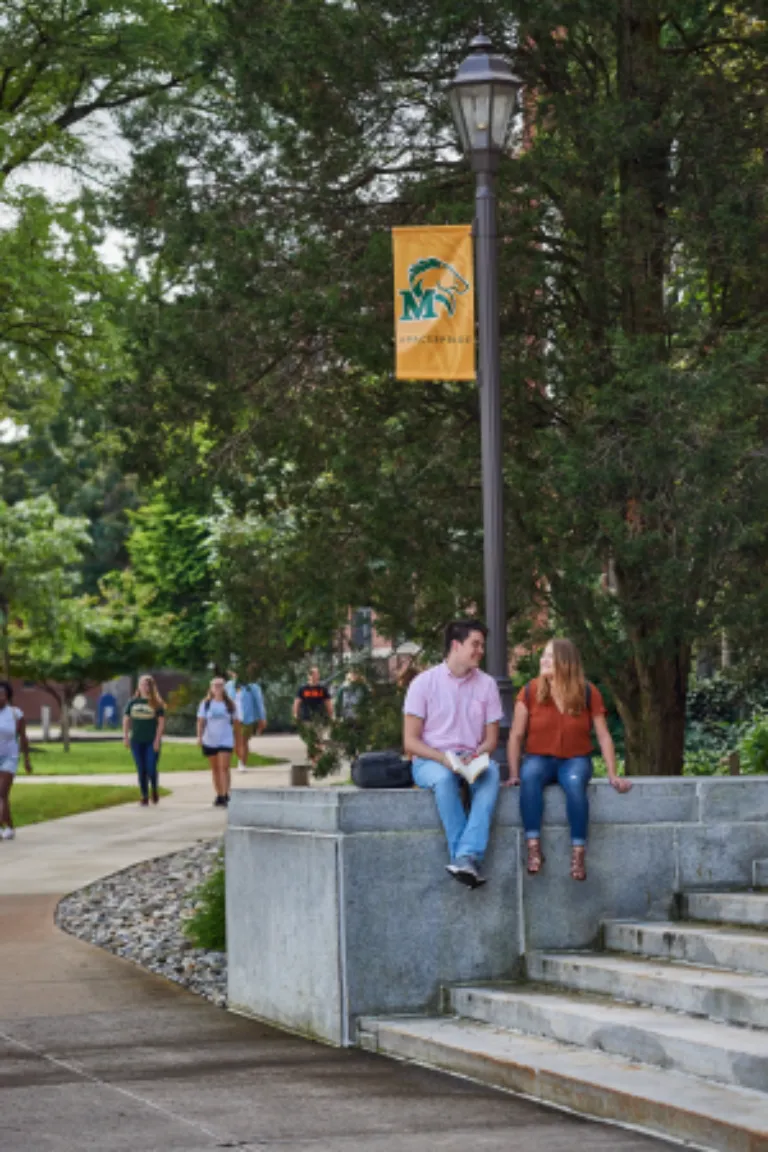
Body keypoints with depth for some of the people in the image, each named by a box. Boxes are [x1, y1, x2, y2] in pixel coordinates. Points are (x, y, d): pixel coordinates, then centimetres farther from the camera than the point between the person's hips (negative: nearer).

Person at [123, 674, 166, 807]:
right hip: (136, 741, 3)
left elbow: (161, 722, -4)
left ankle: (154, 790, 19)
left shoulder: (156, 703, -2)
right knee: (141, 770, 4)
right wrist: (125, 737, 4)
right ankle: (144, 797, 12)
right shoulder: (133, 702, 7)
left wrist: (157, 740, -10)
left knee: (151, 769, -8)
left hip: (152, 742, -3)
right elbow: (126, 719, 12)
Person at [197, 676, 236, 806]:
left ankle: (225, 796, -13)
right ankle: (219, 795, 17)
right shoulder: (206, 704, 4)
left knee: (224, 767, -12)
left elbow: (235, 722, 9)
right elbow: (201, 721, 0)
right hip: (210, 741, 2)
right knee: (215, 769, 8)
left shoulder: (229, 704, 4)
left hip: (226, 741, -2)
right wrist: (199, 736, -13)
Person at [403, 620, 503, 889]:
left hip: (472, 761, 2)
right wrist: (444, 758, -21)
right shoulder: (424, 682, -1)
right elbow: (410, 742, -4)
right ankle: (471, 862, -38)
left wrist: (476, 756, -14)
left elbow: (491, 739, 10)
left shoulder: (486, 684, 9)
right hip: (429, 761, -2)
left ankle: (466, 856, -45)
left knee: (490, 773, -33)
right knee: (443, 777, -38)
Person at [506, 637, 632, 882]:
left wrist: (613, 775, -6)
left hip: (575, 759, 0)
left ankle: (578, 852, -33)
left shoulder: (588, 693, -2)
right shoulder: (530, 692, -2)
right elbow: (516, 735, -1)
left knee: (575, 782, -36)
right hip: (539, 758, 1)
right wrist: (514, 774, -9)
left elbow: (603, 736, 1)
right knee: (530, 777, -36)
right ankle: (533, 847, -37)